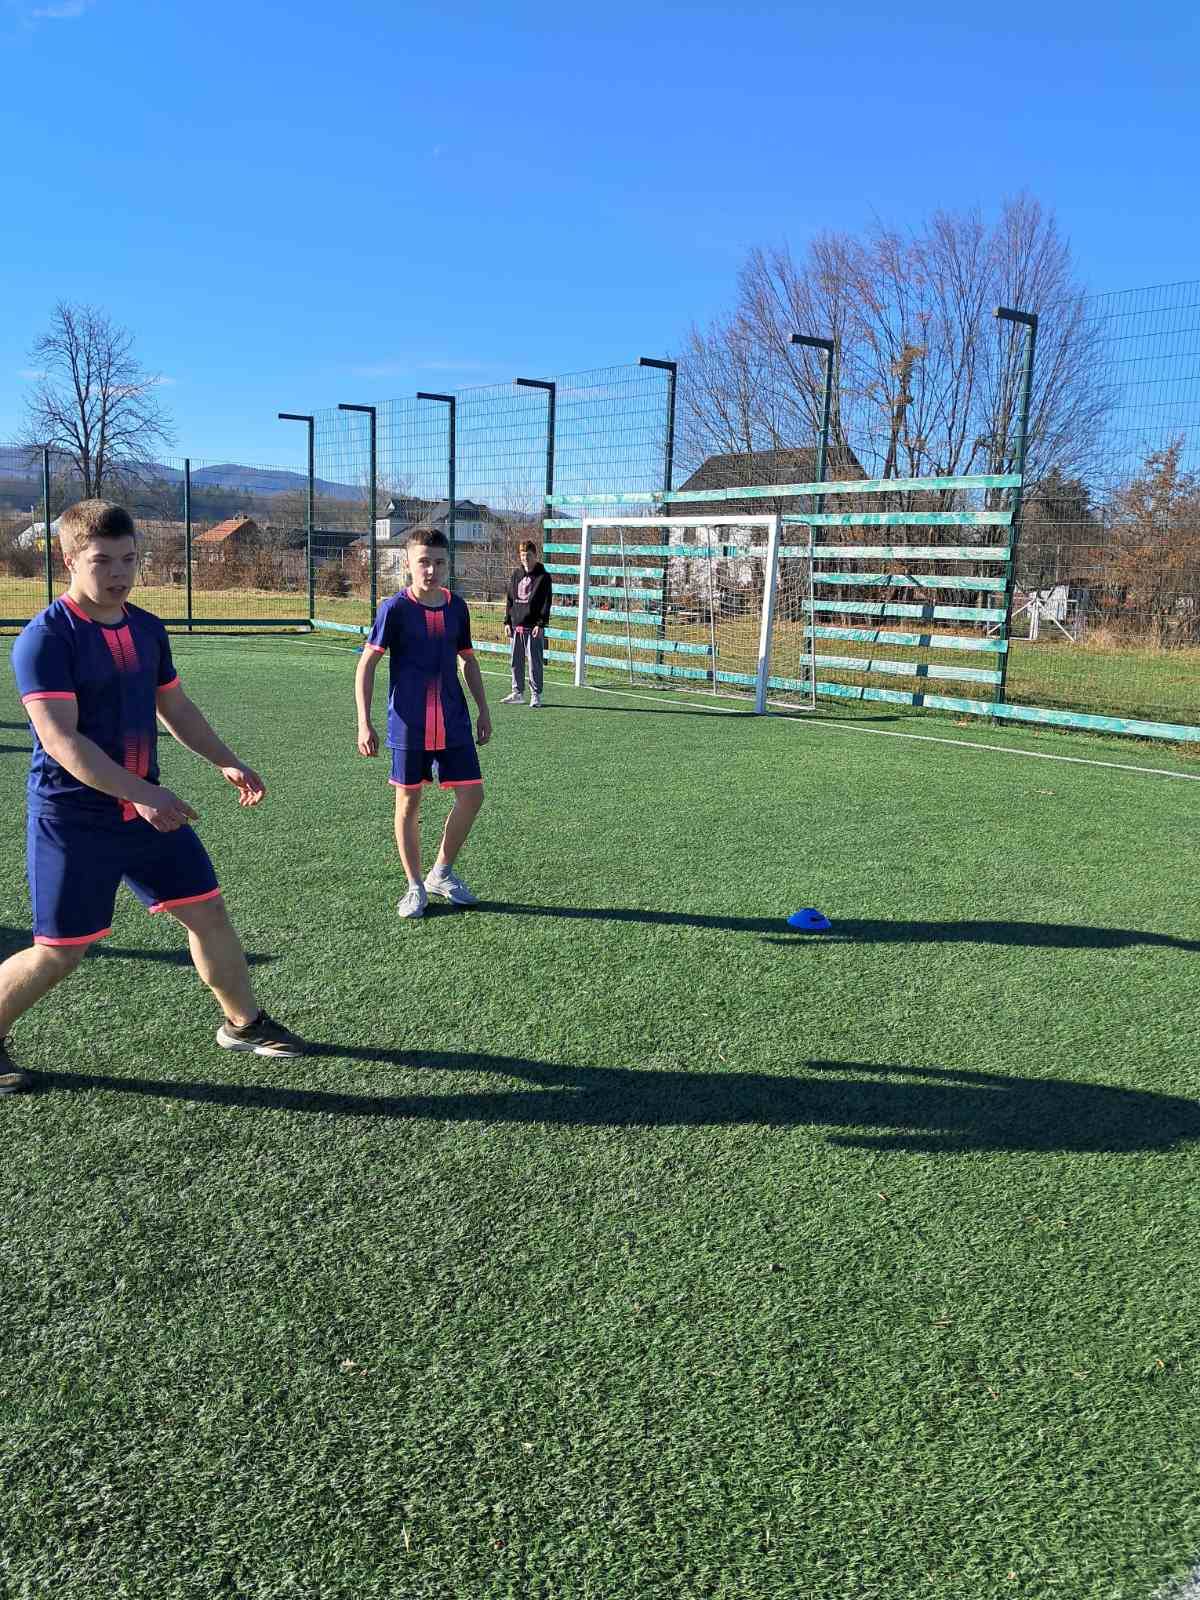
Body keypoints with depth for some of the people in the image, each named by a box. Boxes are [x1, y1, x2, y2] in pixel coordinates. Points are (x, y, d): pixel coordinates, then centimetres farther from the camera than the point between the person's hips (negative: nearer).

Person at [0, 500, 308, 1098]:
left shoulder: (146, 628, 6)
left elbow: (174, 707, 19)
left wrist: (226, 762, 11)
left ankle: (243, 1023, 26)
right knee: (59, 953, 0)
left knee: (207, 910, 8)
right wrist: (141, 794, -31)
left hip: (146, 808, 7)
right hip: (73, 819, -6)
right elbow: (60, 740, -24)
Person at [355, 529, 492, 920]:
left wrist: (483, 709, 16)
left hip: (454, 722, 4)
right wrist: (364, 723, -13)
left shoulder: (457, 607, 4)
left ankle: (441, 873, 21)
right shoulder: (395, 608, -8)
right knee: (408, 801, 5)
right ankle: (415, 886, 20)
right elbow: (366, 664, -7)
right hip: (408, 725, -4)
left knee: (471, 794, 1)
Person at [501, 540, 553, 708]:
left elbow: (547, 602, -6)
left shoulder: (543, 576, -2)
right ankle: (518, 693, 20)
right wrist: (507, 622, 9)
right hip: (516, 625, 6)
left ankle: (536, 695, 4)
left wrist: (541, 624, -14)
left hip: (533, 626, -5)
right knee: (516, 662, 10)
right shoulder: (516, 575, 14)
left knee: (534, 662, -3)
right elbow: (509, 600, 16)